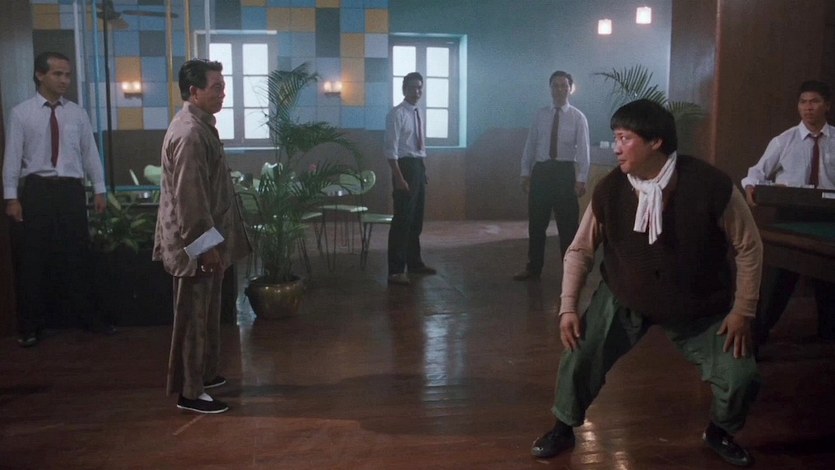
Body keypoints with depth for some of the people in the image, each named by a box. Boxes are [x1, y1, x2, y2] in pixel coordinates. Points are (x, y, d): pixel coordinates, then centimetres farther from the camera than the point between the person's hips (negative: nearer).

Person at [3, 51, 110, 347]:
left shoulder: (77, 113, 6)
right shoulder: (21, 113, -1)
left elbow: (90, 153, 7)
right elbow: (13, 157, -3)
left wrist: (99, 190, 5)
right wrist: (11, 197, -7)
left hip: (71, 190, 2)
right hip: (36, 190, -2)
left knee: (76, 257, 10)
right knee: (33, 259, 5)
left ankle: (86, 317, 23)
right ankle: (31, 325, 18)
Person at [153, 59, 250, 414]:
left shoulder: (199, 125, 12)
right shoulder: (189, 133, -21)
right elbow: (189, 196, -24)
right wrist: (205, 244, -23)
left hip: (205, 237, 10)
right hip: (195, 242, -10)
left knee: (205, 313, 20)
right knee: (193, 317, -1)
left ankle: (202, 374, 34)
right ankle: (189, 392, 9)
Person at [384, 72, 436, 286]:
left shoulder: (419, 113, 14)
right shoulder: (396, 114, -11)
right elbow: (390, 149, -17)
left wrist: (421, 169, 15)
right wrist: (399, 178, -22)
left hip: (419, 166, 8)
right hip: (405, 166, -8)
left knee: (416, 218, 17)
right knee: (402, 219, -8)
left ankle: (414, 262, 31)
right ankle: (396, 270, -4)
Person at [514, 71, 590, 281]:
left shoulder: (578, 117, -1)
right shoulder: (540, 115, 7)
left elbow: (583, 150, -6)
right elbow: (530, 146, 8)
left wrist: (581, 179, -13)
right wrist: (525, 173, 3)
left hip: (564, 171, -3)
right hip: (541, 171, 3)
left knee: (568, 224, 5)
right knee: (536, 223, 9)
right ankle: (533, 268, 22)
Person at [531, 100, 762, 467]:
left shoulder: (711, 186, -25)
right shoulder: (609, 190, -19)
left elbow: (749, 248, -11)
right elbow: (580, 250, -4)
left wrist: (742, 311, -9)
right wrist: (568, 307, -10)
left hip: (698, 307, -1)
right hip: (624, 299, 1)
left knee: (741, 377, -7)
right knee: (579, 358, -6)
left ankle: (719, 432, 28)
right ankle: (564, 428, 23)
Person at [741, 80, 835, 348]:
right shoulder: (784, 141, -3)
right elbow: (758, 171, -4)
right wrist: (751, 187, -24)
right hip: (790, 215, -2)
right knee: (777, 276, 1)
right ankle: (756, 336, 11)